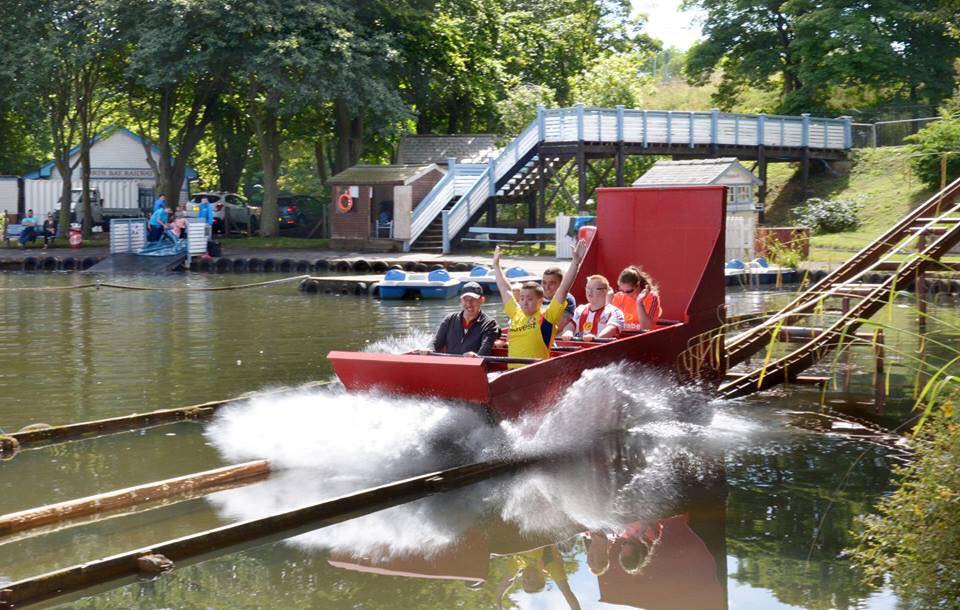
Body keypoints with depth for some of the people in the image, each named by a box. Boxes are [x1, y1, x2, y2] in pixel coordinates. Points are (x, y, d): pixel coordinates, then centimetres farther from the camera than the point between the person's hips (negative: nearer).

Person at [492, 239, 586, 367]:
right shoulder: (516, 314, 17)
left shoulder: (547, 317, 2)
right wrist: (496, 265, 42)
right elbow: (505, 290, 31)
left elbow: (564, 288, -2)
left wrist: (575, 262, -6)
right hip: (512, 371, 5)